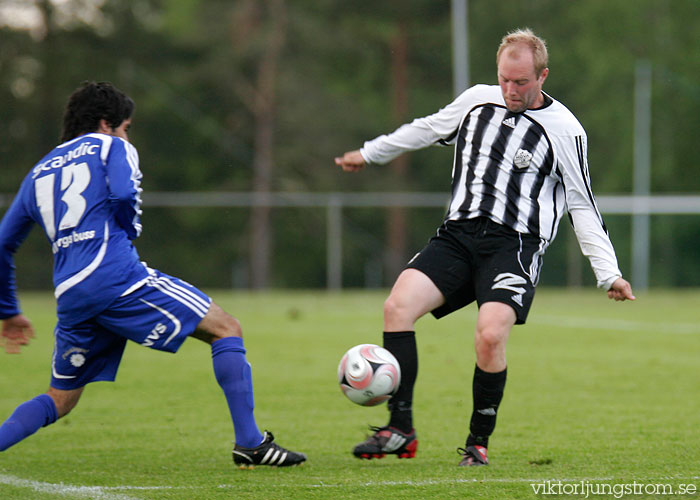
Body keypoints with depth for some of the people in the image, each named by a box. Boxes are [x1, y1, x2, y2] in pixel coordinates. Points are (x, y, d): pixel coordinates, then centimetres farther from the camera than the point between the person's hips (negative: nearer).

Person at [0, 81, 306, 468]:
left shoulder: (38, 172, 27)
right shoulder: (111, 147, 11)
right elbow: (123, 193, -11)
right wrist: (129, 233, 9)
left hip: (69, 298, 6)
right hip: (118, 277, -6)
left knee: (59, 401, 20)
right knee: (226, 329, 4)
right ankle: (249, 443, -7)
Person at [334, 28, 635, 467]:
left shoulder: (564, 130, -1)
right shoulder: (478, 100, 10)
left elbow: (582, 205, 3)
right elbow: (429, 129, 29)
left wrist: (609, 273, -3)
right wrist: (371, 153, 38)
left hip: (514, 245, -4)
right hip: (458, 234, 4)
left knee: (490, 335, -27)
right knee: (398, 304, -18)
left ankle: (479, 442, -6)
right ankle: (401, 431, -14)